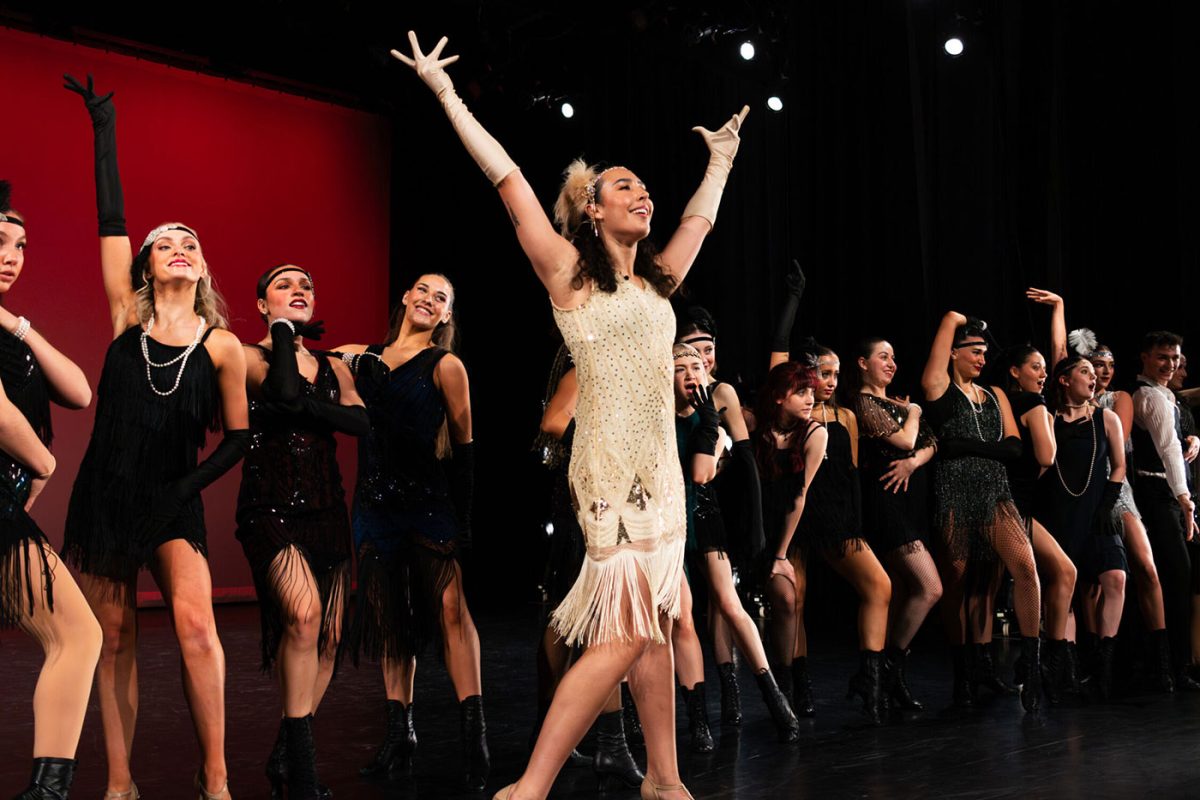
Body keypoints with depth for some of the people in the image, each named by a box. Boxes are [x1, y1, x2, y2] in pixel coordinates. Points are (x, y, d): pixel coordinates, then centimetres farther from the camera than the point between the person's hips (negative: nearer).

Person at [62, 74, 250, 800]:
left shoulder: (221, 345, 0)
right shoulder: (126, 315, 2)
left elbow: (238, 436, 6)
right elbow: (111, 221, -1)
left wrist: (188, 487, -5)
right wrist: (106, 128, -1)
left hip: (173, 501, -1)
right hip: (105, 491, 2)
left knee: (195, 622, -17)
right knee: (116, 637, 5)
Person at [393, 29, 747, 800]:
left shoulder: (654, 282, 16)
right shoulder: (569, 270, 0)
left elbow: (700, 220, 34)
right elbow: (508, 179, -3)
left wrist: (721, 160, 46)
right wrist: (445, 93, 0)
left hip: (661, 462, 7)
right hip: (613, 457, -7)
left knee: (656, 624, 9)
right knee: (627, 632, -12)